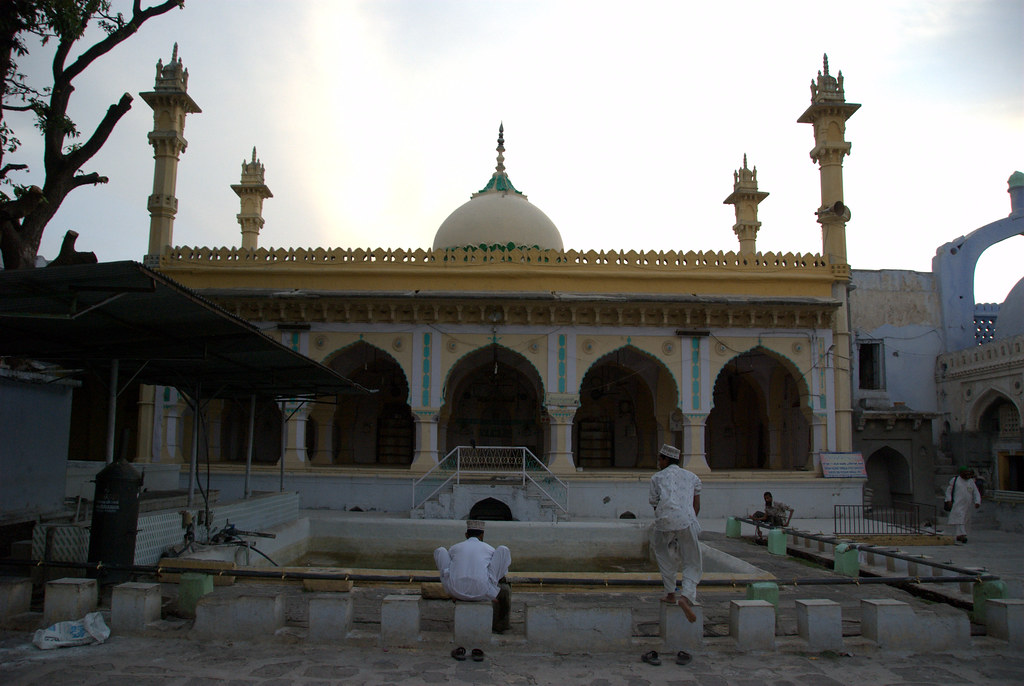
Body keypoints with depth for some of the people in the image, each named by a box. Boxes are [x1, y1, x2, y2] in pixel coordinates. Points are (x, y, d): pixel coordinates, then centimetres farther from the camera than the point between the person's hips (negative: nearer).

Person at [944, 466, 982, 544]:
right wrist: (949, 500, -4)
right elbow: (948, 490, 6)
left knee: (965, 521, 6)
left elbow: (976, 493, 13)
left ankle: (959, 536, 16)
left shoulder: (971, 482, 14)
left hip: (967, 505, 5)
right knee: (960, 518, -19)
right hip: (957, 504, -5)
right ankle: (962, 535, -29)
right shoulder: (954, 480, 5)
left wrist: (977, 502, -2)